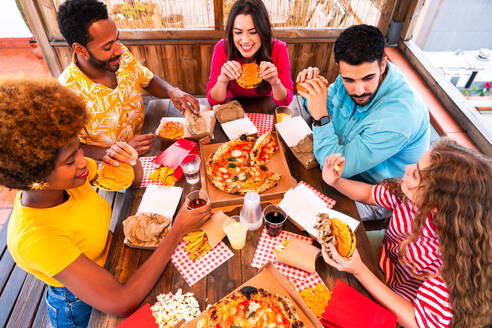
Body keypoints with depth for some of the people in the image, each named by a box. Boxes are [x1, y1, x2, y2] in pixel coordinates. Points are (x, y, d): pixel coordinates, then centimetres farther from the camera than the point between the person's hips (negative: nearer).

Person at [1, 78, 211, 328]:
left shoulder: (69, 174, -18)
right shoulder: (34, 238, -36)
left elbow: (135, 178, -2)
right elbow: (122, 304, -37)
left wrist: (130, 160, -26)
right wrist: (178, 230, -34)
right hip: (81, 308, -5)